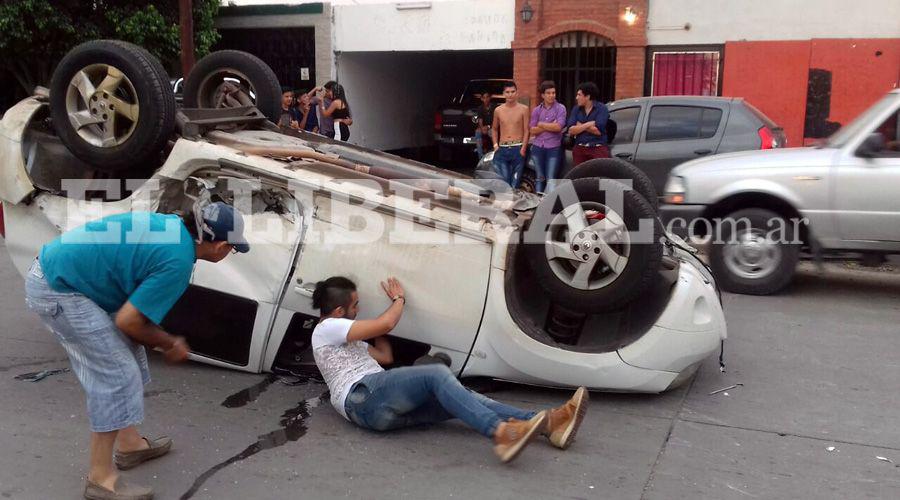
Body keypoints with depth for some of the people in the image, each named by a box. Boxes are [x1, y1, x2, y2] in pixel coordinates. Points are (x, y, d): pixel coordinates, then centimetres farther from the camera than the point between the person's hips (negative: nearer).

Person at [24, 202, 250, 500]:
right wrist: (169, 344, -1)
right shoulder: (178, 262, -21)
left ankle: (129, 444, 29)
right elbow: (128, 321, -17)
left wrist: (166, 341, 10)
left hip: (56, 269, 10)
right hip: (57, 290, -10)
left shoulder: (174, 226, 5)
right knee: (117, 375, -7)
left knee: (128, 357, 16)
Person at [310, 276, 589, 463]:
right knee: (437, 375, -30)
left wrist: (373, 330, 35)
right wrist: (399, 299, 10)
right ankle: (501, 433, -51)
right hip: (364, 397, -9)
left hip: (386, 408, 9)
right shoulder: (327, 328, 1)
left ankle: (548, 423, -25)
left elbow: (385, 357, 30)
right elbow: (387, 323, -9)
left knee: (462, 401, -11)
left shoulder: (344, 338, 33)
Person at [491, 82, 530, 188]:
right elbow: (494, 129, 22)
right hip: (502, 149, 2)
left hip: (517, 149, -2)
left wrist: (523, 148, -11)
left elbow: (526, 130, -1)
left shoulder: (523, 109, 2)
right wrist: (495, 145, 9)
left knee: (515, 182, 1)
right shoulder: (498, 110, 10)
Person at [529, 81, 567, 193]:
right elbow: (533, 131, 1)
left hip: (553, 148, -4)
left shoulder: (560, 108, -1)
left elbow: (558, 127, -14)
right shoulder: (537, 110, 9)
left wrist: (541, 124, -5)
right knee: (540, 178, 11)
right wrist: (550, 126, -9)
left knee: (550, 179, -7)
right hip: (538, 147, 4)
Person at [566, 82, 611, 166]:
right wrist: (589, 124, -12)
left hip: (598, 149, -4)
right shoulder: (576, 109, 11)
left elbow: (598, 130, -14)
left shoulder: (601, 108, -2)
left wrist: (580, 126, -2)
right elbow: (571, 131, -2)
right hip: (580, 150, 4)